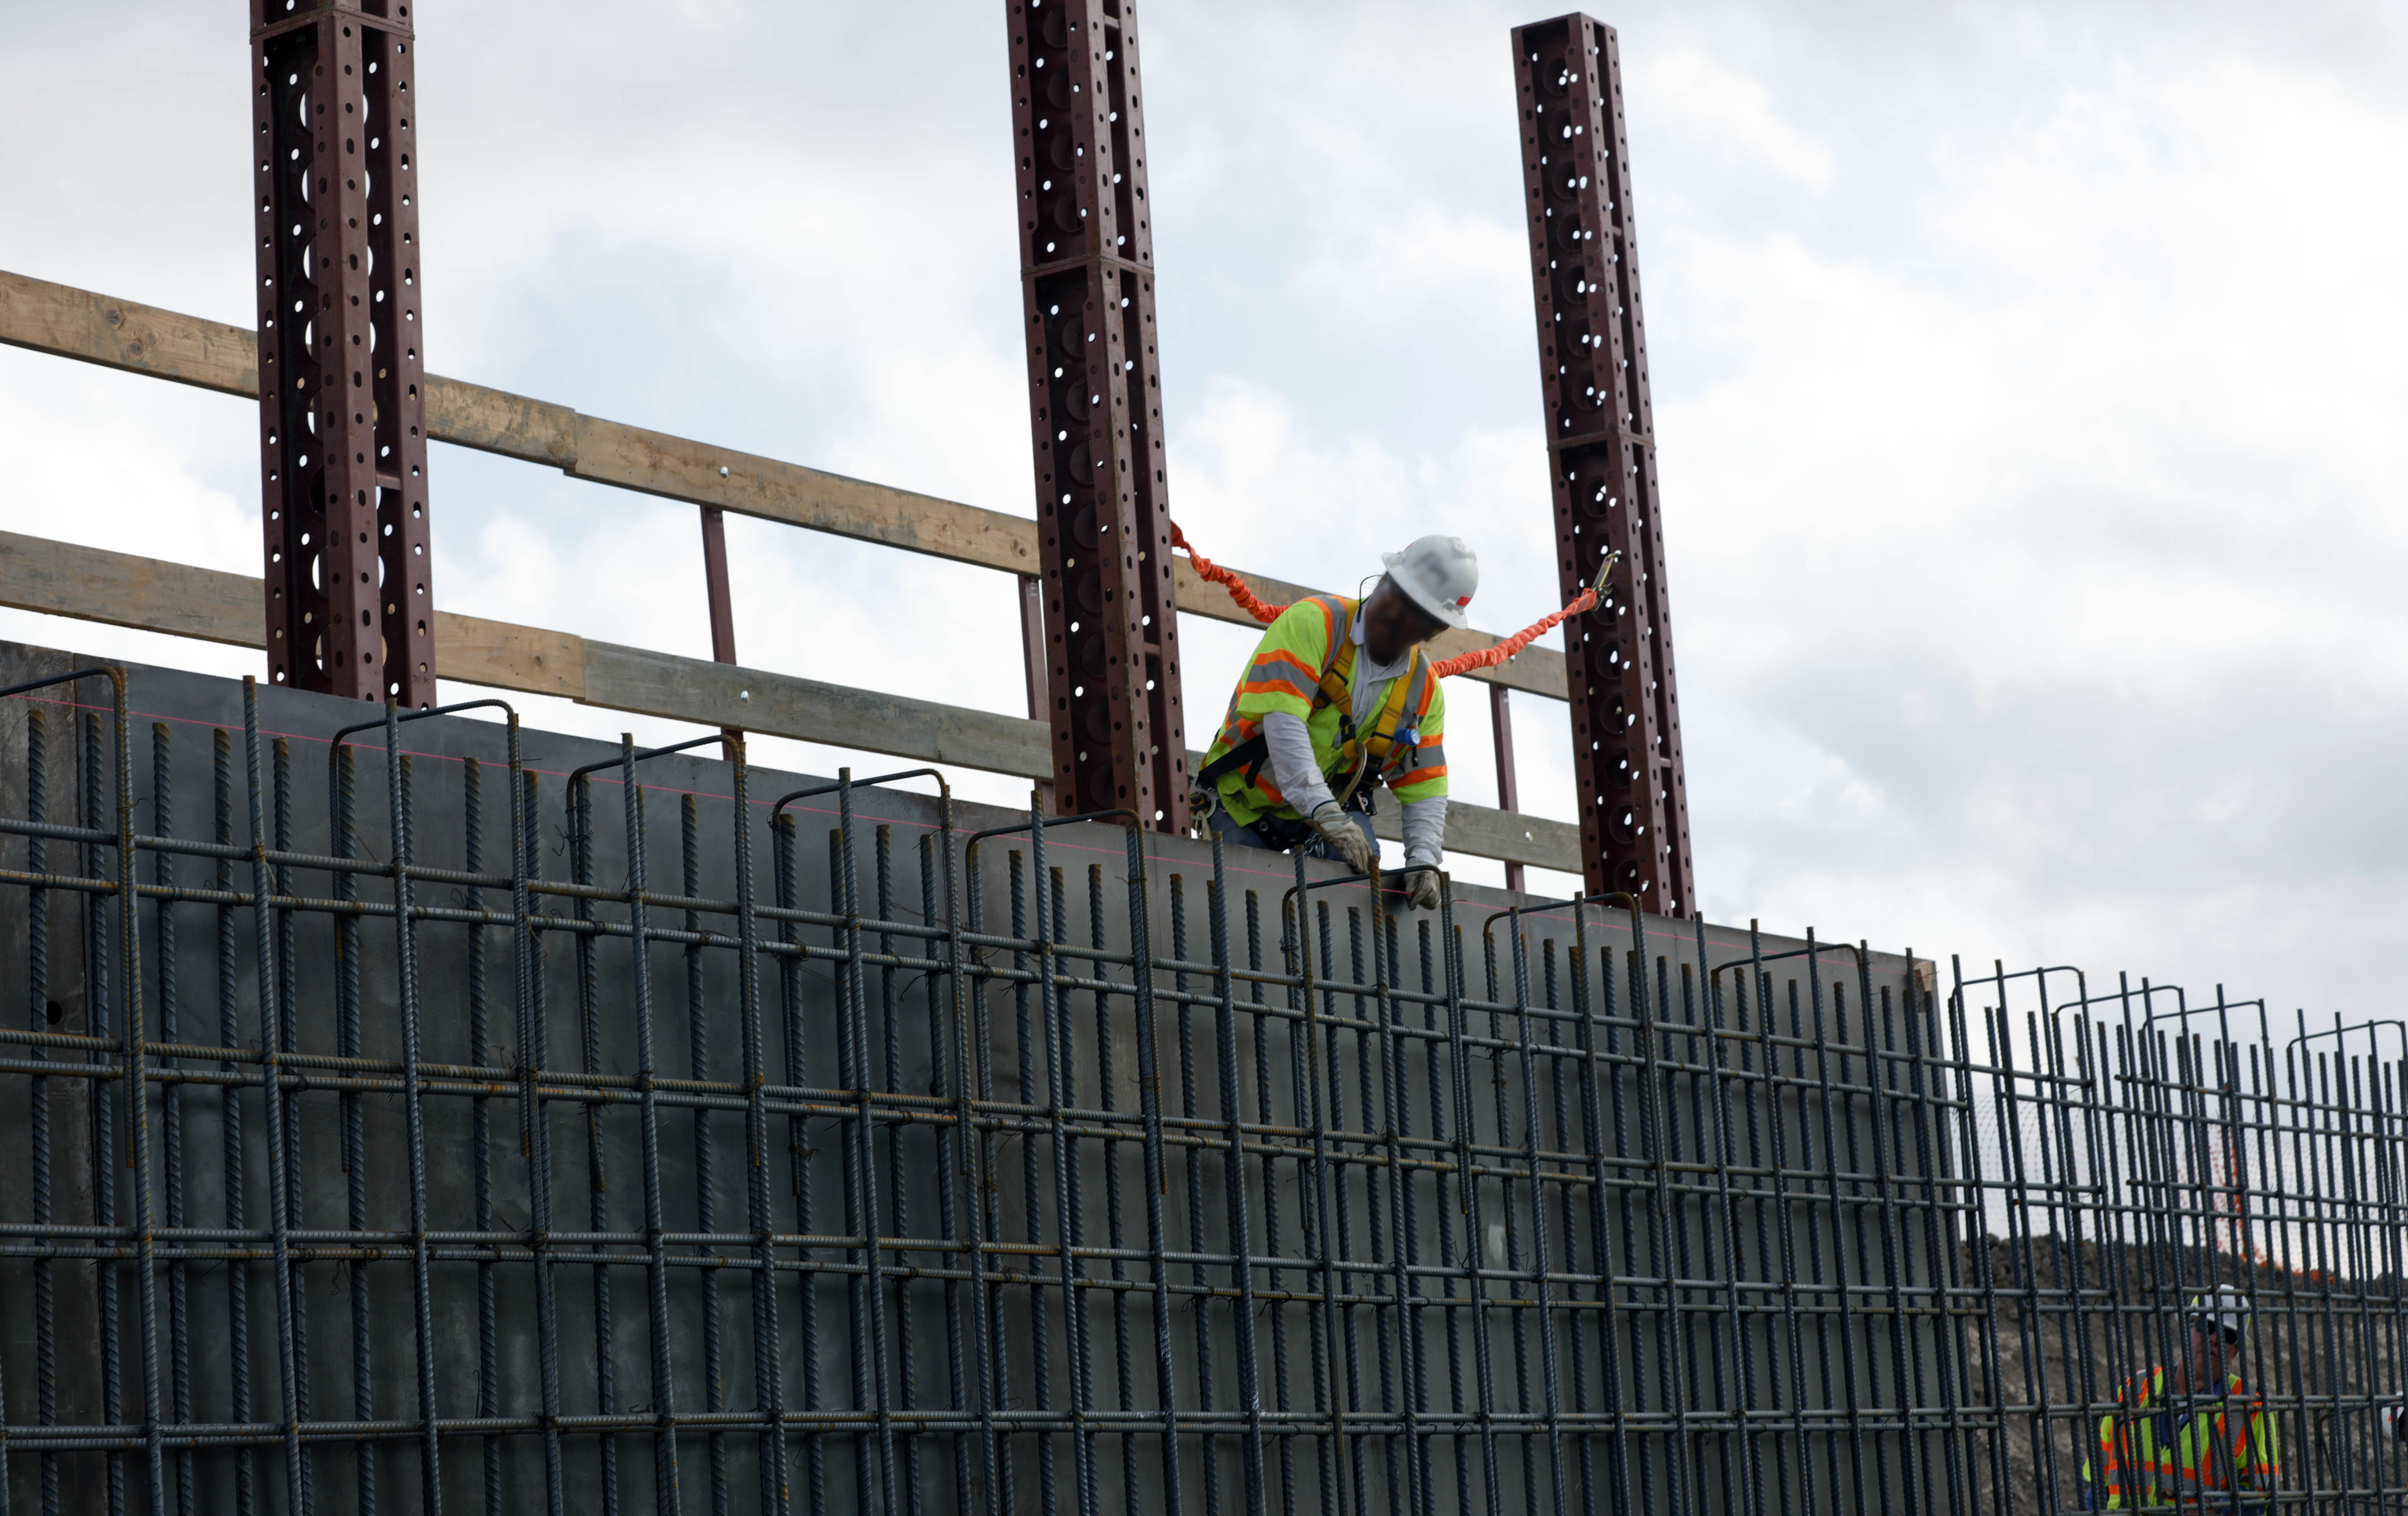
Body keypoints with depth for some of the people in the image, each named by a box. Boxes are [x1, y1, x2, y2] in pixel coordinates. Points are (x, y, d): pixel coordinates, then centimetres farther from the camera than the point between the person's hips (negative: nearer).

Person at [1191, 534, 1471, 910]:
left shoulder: (1424, 690, -3)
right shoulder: (1313, 622, -21)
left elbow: (1424, 790, -1)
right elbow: (1282, 718, -33)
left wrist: (1424, 861, -21)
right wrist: (1323, 812, -41)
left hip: (1335, 803, 3)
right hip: (1245, 805, -3)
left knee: (1364, 872, -25)